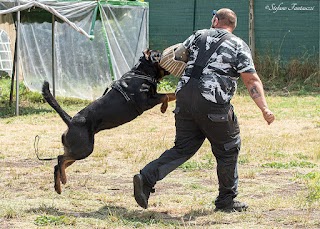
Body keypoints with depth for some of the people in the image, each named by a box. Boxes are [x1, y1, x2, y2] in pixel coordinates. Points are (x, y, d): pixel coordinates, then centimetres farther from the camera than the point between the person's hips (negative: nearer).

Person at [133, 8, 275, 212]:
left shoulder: (198, 36, 16)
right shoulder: (238, 46, 5)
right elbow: (252, 81, -3)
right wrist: (265, 109, -6)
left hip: (185, 96, 4)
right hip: (212, 104, -4)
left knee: (183, 148, 14)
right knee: (228, 150, 12)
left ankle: (146, 178, -1)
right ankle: (227, 201, 18)